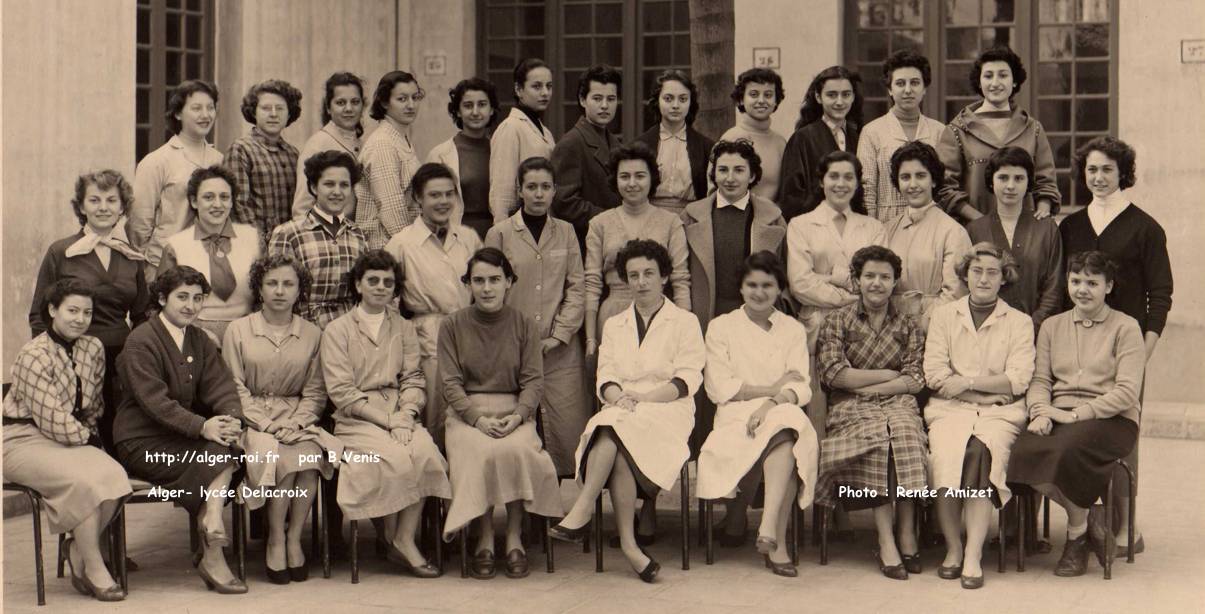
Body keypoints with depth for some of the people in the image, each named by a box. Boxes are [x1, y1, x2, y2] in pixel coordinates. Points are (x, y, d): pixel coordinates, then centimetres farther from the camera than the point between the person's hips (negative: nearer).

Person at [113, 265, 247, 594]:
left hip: (185, 435, 7)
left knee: (227, 443, -23)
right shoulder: (141, 342, -10)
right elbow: (154, 400, -21)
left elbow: (221, 385, 2)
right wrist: (202, 427, -31)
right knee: (216, 454, -25)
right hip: (142, 442, -7)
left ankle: (211, 526, -29)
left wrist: (232, 419, -21)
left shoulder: (200, 340, 14)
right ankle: (212, 555, -20)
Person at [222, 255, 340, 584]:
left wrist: (295, 423, -10)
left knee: (310, 455, -31)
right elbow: (235, 389, 0)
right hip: (253, 418, -2)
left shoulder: (312, 334, 11)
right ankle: (276, 541, -16)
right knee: (282, 459, -32)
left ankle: (294, 540, -17)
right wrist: (267, 424, -12)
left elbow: (315, 391, 9)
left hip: (298, 420, 2)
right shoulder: (238, 330, 5)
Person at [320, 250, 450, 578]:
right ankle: (389, 538, -10)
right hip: (356, 420, -3)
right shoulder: (337, 330, 5)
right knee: (395, 459, -31)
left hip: (401, 416, 3)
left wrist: (405, 417, -11)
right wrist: (388, 422, -13)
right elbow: (343, 394, -4)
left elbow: (414, 380, 10)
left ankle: (405, 539, -20)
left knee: (426, 453, -29)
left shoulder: (404, 328, 19)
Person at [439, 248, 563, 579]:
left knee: (517, 450, -33)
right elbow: (451, 383, 0)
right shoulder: (453, 326, 6)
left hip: (515, 412, 1)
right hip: (466, 412, 0)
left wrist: (517, 416, -16)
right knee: (481, 453, -33)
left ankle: (514, 538, -20)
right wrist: (479, 418, -16)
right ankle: (485, 539, -21)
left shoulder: (525, 326, 8)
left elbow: (533, 380, 3)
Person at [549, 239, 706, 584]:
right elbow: (605, 378, 13)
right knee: (619, 452, -34)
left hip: (668, 413, -3)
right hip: (620, 413, 3)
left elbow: (687, 381, 0)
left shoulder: (685, 322, 13)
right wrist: (619, 398, -12)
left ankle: (581, 513, -42)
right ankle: (628, 545, -40)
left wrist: (642, 397, -14)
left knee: (614, 428, -36)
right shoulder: (614, 326, 27)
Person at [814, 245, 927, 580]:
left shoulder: (909, 327, 16)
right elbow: (833, 374, -3)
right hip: (851, 411, -1)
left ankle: (906, 534, -29)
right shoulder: (838, 321, 11)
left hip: (898, 404, 1)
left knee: (904, 431, -33)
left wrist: (864, 386, -6)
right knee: (877, 435, -34)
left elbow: (916, 380, 4)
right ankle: (887, 541, -34)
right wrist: (888, 375, -1)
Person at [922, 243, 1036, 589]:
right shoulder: (943, 316, 16)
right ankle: (953, 547, -18)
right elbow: (934, 375, 4)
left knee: (981, 453, -32)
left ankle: (973, 556, -31)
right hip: (950, 410, 1)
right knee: (946, 455, -31)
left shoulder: (1019, 323, 13)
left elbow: (1018, 380, 0)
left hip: (1000, 414, -1)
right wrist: (990, 390, -6)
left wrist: (965, 382, -9)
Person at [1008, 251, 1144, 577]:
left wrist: (1077, 414, -15)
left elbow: (1127, 392, -6)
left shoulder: (1126, 327, 4)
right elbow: (1040, 379, 11)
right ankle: (1086, 518, -6)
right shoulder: (1052, 326, 19)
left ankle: (1077, 532, -8)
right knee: (1023, 451, -30)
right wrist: (1041, 412, -11)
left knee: (1067, 449, -36)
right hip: (1059, 418, 4)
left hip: (1111, 419, -4)